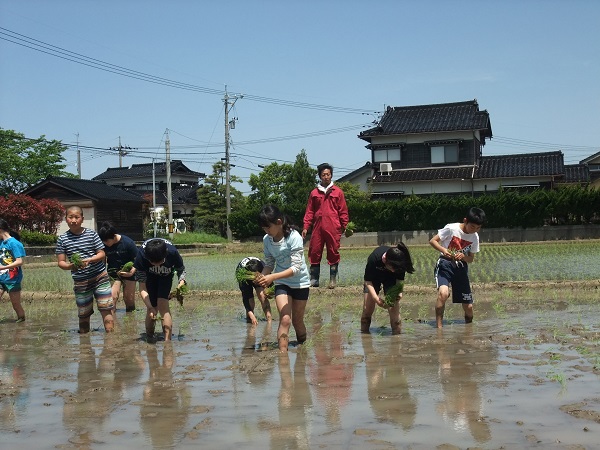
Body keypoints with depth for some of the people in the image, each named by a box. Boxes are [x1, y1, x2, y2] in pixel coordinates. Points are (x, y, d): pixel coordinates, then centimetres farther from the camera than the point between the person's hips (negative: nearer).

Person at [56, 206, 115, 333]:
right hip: (80, 282, 1)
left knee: (106, 309, -6)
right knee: (83, 314, 10)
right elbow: (61, 262, -1)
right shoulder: (62, 239, -1)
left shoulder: (91, 234, -3)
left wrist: (88, 260, -21)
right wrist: (70, 266, -23)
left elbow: (102, 254, -2)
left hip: (100, 276, -1)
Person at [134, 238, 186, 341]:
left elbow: (181, 269, -14)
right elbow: (142, 286, -31)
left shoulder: (172, 252, -38)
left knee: (162, 303, -20)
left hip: (166, 275, 0)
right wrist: (150, 307, -40)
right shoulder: (141, 256, -38)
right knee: (152, 308, -3)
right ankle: (149, 338, 20)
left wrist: (181, 283, -35)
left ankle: (167, 341, -21)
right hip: (149, 275, 1)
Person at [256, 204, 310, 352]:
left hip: (300, 282, -3)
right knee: (285, 319, -14)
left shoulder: (294, 237, -23)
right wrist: (262, 277, -20)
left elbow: (296, 268, -27)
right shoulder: (267, 240, -7)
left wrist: (272, 277, -36)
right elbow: (269, 264, 2)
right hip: (281, 283, 3)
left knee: (297, 321, 9)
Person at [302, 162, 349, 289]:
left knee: (333, 253, 2)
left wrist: (344, 226, -1)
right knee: (314, 253, 2)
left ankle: (333, 280, 9)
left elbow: (343, 211, 6)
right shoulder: (314, 193, 11)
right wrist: (306, 227, 3)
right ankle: (314, 279, 9)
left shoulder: (338, 192, 6)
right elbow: (309, 211, 10)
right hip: (318, 228, 2)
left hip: (333, 229, -2)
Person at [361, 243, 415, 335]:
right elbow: (368, 281, -27)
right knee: (367, 308, -4)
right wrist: (376, 298, -37)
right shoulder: (374, 258, -41)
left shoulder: (400, 263, -34)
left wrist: (399, 292, -33)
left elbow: (400, 279, -14)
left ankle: (396, 333, -7)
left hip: (391, 279, 1)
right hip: (374, 277, -1)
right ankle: (364, 333, 11)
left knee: (394, 307, -13)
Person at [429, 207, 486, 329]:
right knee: (443, 293, -33)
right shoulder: (451, 228, -13)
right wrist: (443, 250, -27)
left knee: (468, 307, 1)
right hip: (445, 264, -4)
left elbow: (471, 259, 7)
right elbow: (433, 241, -8)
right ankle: (439, 326, -23)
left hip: (461, 268, 4)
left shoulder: (475, 237, 1)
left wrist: (463, 256, -16)